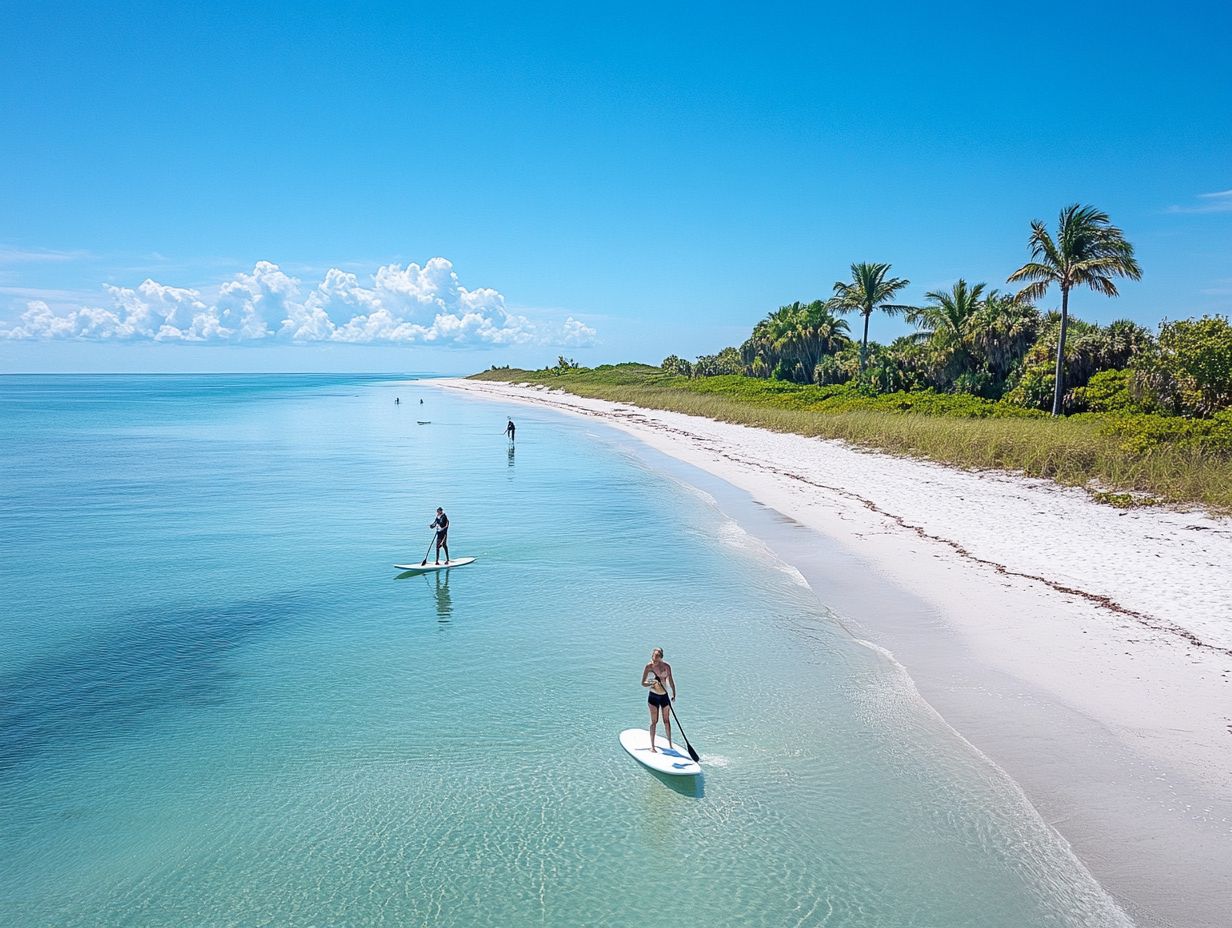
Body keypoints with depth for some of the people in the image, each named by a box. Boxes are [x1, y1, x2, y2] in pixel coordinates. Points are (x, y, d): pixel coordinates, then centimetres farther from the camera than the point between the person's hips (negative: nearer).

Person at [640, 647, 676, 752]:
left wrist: (674, 694, 1)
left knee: (667, 720, 11)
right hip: (653, 696, -2)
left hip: (664, 696, 2)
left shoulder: (666, 666, -4)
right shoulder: (648, 667, -10)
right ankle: (652, 746, 6)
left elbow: (670, 680, 6)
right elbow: (643, 683, -7)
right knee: (654, 721, -2)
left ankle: (670, 744, 22)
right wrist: (651, 683, -27)